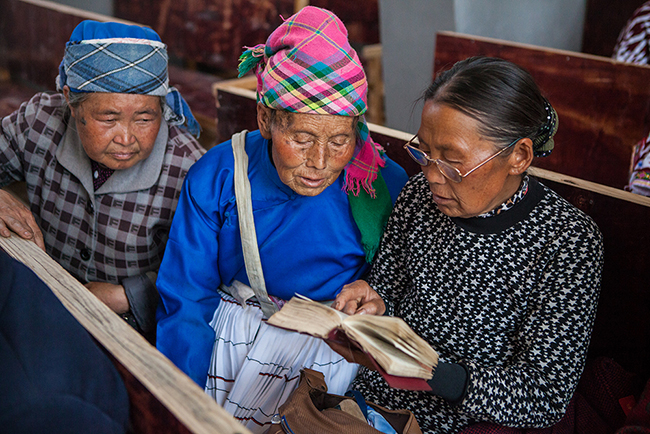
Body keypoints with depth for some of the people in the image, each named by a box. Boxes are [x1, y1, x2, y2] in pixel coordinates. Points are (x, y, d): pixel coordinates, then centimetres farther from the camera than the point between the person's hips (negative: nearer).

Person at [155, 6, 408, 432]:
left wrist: (379, 305, -16)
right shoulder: (216, 177, -9)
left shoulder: (385, 185, -11)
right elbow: (186, 300, -6)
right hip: (226, 339, 2)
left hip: (329, 355, -1)